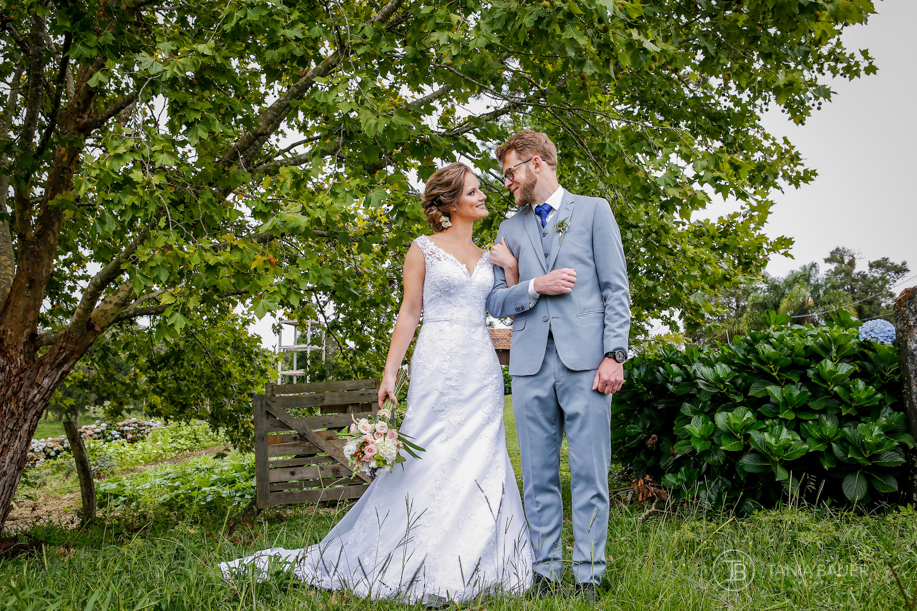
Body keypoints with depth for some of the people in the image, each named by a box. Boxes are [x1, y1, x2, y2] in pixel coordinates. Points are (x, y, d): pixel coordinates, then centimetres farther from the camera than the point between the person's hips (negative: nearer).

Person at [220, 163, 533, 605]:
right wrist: (390, 371, -4)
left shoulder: (489, 256, 15)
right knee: (427, 463, -4)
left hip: (482, 369, 4)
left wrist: (514, 268, 3)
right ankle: (419, 570, 8)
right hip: (437, 367, -4)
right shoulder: (423, 249, 3)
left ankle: (470, 569, 13)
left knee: (479, 465, 3)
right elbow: (410, 312, 1)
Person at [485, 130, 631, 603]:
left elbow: (616, 290, 3)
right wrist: (534, 287, -5)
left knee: (589, 475, -1)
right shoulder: (510, 229, 19)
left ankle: (589, 577, 9)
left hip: (585, 361, -3)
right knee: (538, 478, 6)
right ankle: (545, 573, 16)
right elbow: (495, 301, 15)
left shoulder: (594, 211, 10)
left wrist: (614, 355, -7)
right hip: (530, 365, 3)